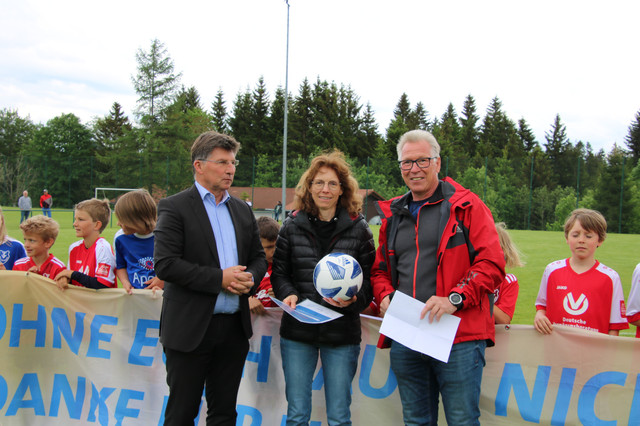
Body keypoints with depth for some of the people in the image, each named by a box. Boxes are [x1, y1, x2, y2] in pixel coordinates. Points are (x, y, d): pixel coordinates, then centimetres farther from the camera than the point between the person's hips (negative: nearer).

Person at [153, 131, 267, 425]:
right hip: (190, 330, -5)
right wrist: (219, 278, -18)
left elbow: (258, 258, 18)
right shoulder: (174, 208, -6)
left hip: (234, 329, 6)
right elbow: (165, 264, -16)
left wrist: (250, 278, -6)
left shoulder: (243, 210, 13)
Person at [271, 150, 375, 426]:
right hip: (297, 331, 1)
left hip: (342, 334, -1)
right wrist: (288, 294, -13)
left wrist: (354, 298, -19)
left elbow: (371, 278, 2)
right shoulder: (292, 226, 4)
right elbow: (279, 272, 7)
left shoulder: (358, 228, 0)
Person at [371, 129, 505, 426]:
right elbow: (380, 269, 24)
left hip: (458, 337, -5)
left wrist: (455, 299, -20)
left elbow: (492, 263, -7)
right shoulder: (393, 215, 17)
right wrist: (385, 295, 2)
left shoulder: (466, 206, 1)